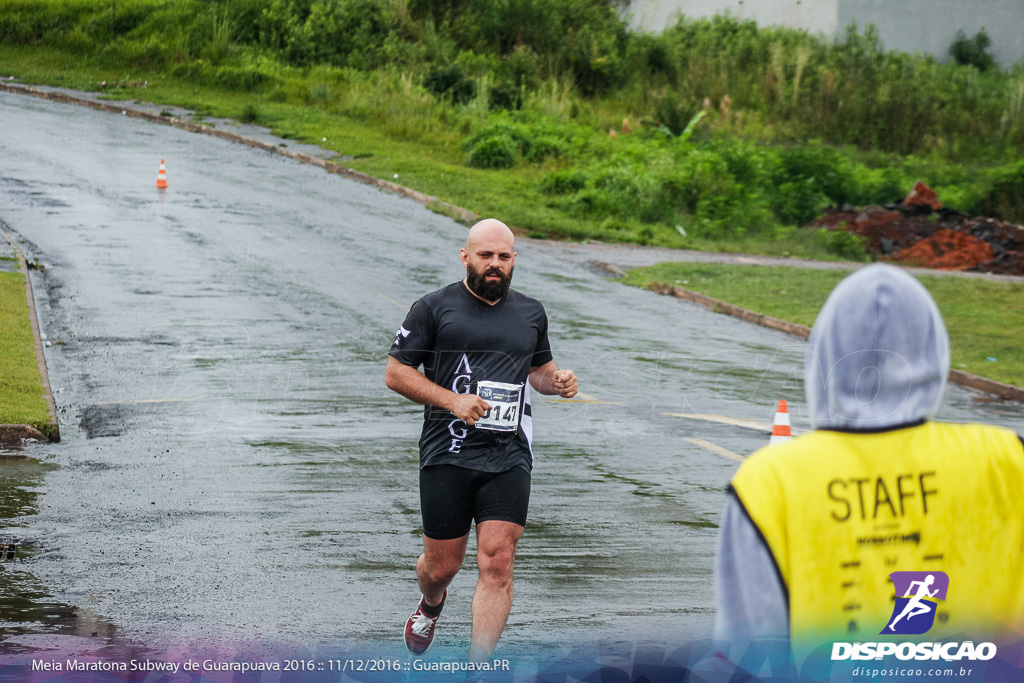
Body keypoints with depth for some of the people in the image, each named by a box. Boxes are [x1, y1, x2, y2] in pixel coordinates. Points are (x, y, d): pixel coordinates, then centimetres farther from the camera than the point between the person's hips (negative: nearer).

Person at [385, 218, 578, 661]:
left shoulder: (531, 313, 14)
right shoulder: (434, 308, 1)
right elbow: (396, 373, 1)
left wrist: (557, 381, 5)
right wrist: (452, 400, -12)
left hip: (509, 460, 2)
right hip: (448, 457, -2)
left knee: (497, 563, -11)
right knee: (441, 566, 7)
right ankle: (431, 607, 44)